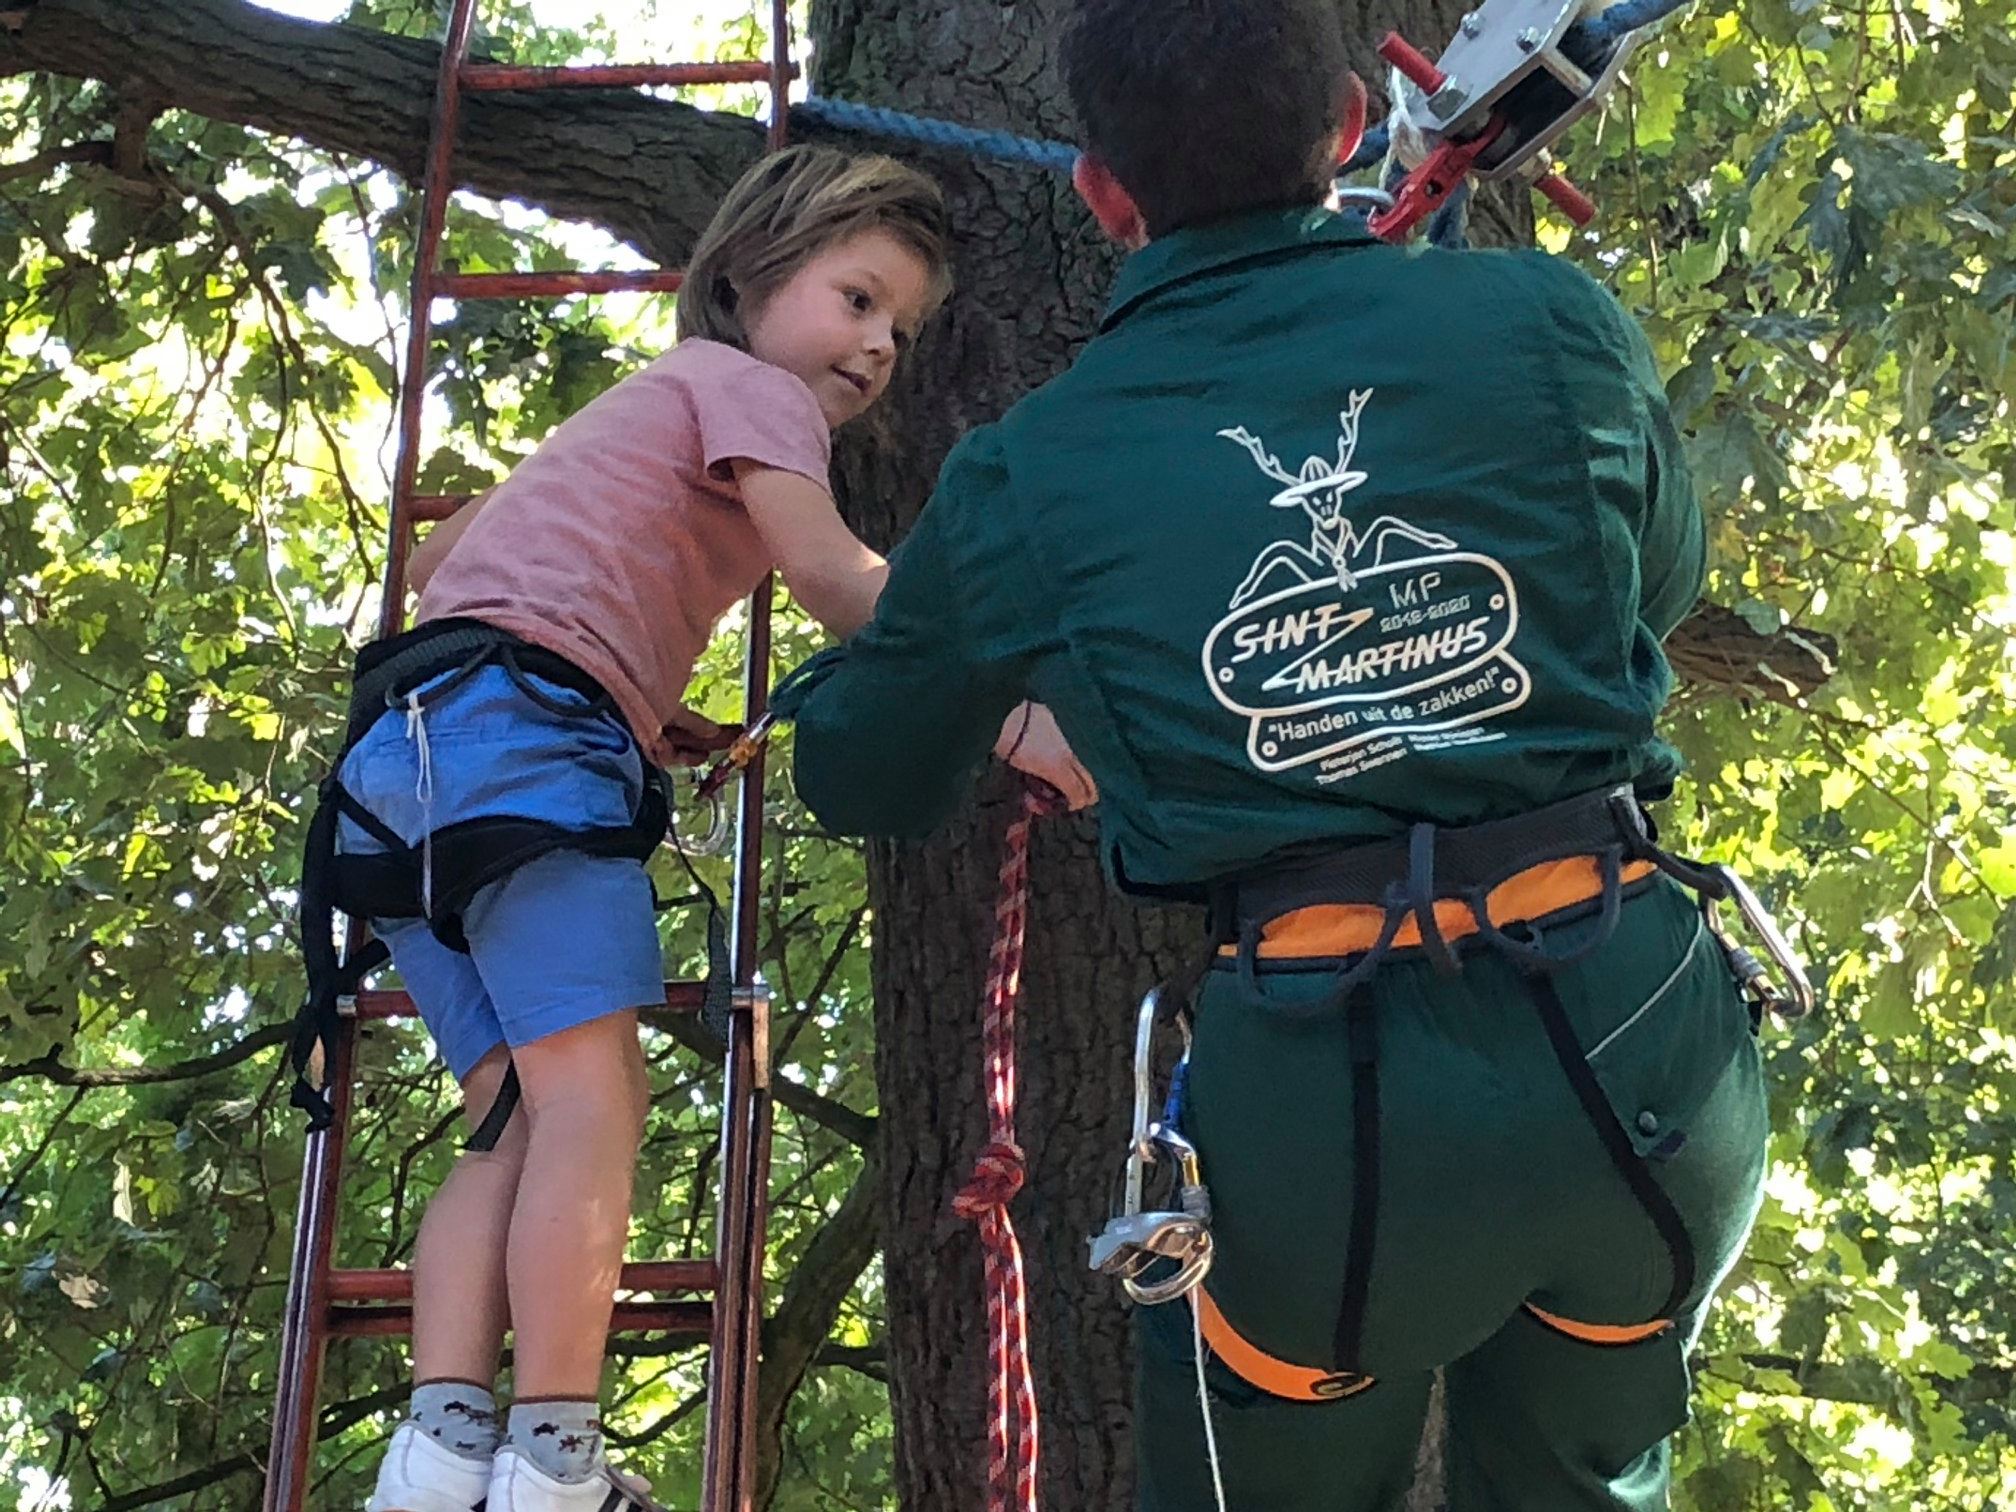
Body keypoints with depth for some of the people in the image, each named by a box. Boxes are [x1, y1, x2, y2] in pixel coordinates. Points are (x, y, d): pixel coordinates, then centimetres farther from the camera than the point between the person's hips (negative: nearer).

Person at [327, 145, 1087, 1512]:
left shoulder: (647, 406, 33)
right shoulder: (746, 383, 7)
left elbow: (441, 562, 34)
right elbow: (832, 575, -11)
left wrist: (634, 710, 29)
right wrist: (1006, 715, -16)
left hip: (410, 752, 10)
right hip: (518, 721, -9)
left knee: (529, 1112, 3)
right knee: (593, 1088, -14)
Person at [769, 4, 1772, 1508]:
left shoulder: (1023, 479, 2)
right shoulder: (1556, 321, 2)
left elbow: (866, 778, 19)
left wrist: (821, 687, 42)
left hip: (1325, 1118, -1)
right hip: (1641, 1044, 2)